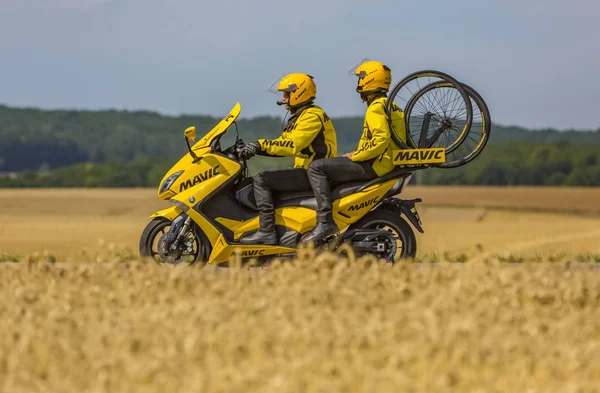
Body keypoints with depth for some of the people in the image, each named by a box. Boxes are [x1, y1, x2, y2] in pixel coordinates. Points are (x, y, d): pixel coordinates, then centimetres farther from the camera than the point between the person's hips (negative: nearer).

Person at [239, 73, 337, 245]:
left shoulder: (312, 116, -13)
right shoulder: (302, 116, 21)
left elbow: (292, 145, -26)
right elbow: (283, 144, 19)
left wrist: (261, 145, -27)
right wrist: (256, 148, 7)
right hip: (306, 171, 11)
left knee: (261, 179, -18)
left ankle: (267, 231, -24)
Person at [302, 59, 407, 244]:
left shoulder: (376, 108, -13)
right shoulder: (389, 105, 20)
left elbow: (382, 139, -26)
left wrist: (355, 156, -16)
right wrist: (358, 152, 15)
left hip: (373, 165, -11)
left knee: (316, 168, -15)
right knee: (328, 167, 27)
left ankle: (325, 221, -26)